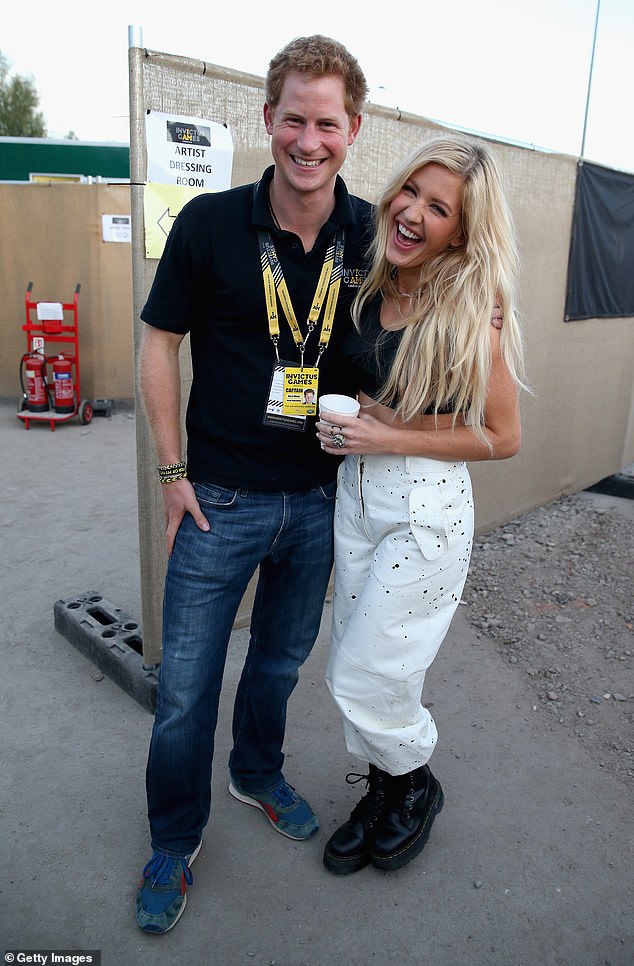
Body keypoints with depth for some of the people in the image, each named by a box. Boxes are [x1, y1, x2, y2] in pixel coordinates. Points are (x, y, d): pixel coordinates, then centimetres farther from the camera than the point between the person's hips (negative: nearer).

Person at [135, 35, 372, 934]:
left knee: (282, 662, 22)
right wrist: (173, 470, -6)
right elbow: (159, 342, -3)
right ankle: (174, 842, 34)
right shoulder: (210, 223, -10)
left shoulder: (373, 234, -3)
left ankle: (258, 774, 51)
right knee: (185, 686, 8)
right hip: (221, 498, -2)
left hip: (319, 497, 3)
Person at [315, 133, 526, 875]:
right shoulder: (372, 290, 2)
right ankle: (383, 791, 41)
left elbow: (501, 437, -14)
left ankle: (417, 786, 35)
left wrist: (391, 438, -18)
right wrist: (339, 421, 1)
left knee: (363, 678, 3)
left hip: (426, 509, -6)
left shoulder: (473, 314, -17)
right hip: (355, 493, 7)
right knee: (357, 667, 16)